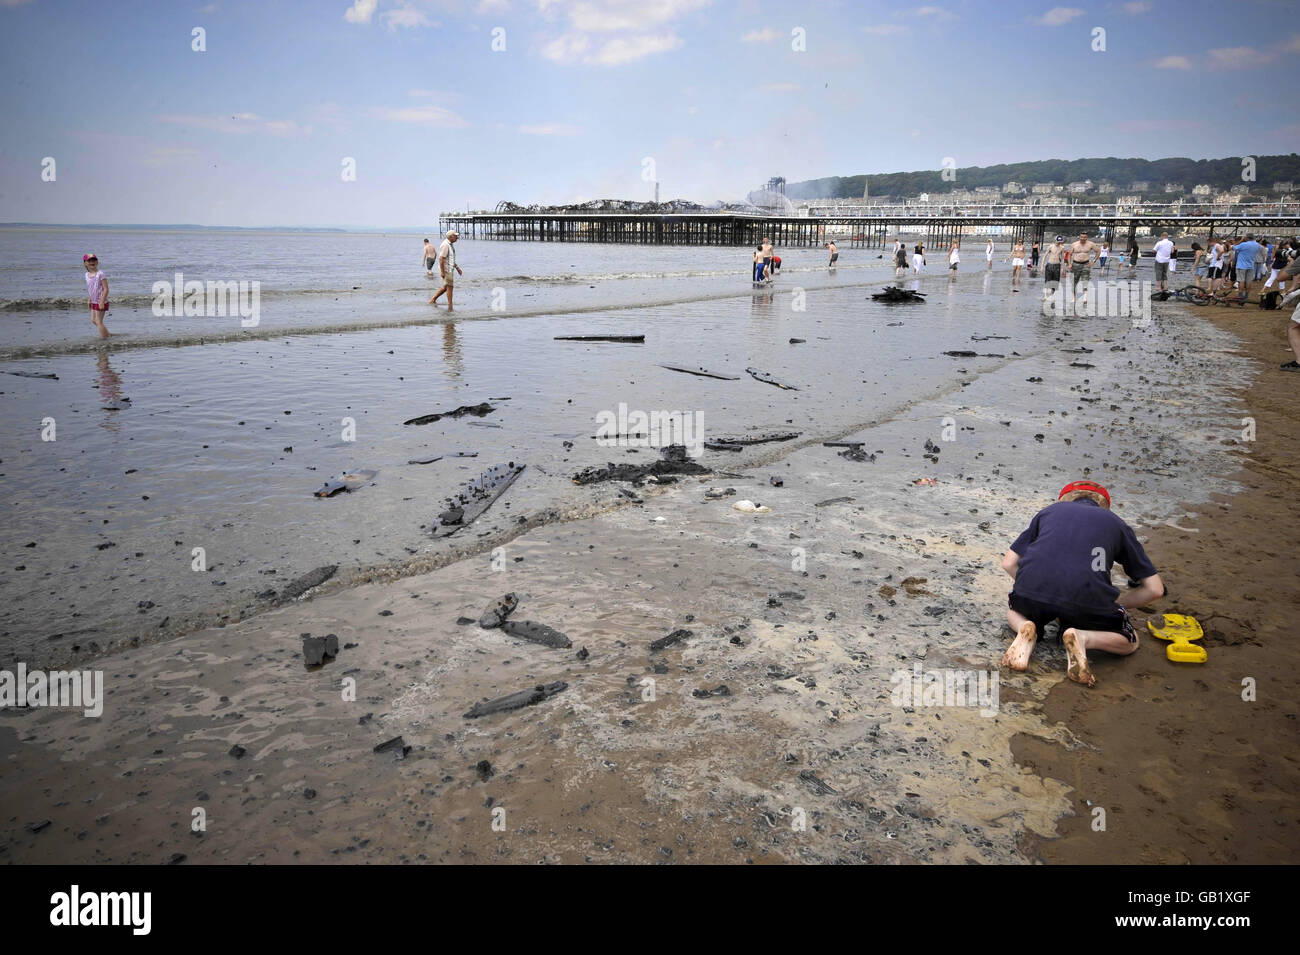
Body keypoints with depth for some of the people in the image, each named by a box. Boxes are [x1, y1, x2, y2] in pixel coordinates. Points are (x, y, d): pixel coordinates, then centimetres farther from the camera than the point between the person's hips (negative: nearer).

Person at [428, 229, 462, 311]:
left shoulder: (450, 244, 13)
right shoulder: (445, 245, -19)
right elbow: (441, 259, -23)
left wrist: (457, 267, 21)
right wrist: (442, 272, -25)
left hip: (450, 269, 10)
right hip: (446, 270, -10)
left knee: (445, 287, 16)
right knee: (450, 287, -4)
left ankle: (432, 300, 23)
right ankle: (450, 307, 2)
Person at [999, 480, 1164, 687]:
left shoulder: (1048, 511, 29)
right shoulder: (1116, 523, 26)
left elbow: (1008, 563, 24)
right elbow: (1154, 589, 23)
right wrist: (1114, 603, 35)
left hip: (1033, 592, 2)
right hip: (1086, 598, -2)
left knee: (1014, 609, 38)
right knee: (1129, 643, 26)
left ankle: (1025, 629, 2)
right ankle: (1083, 638, -6)